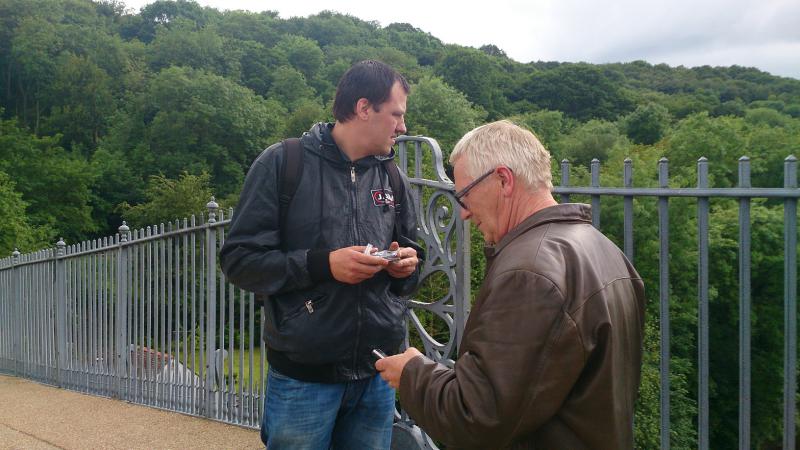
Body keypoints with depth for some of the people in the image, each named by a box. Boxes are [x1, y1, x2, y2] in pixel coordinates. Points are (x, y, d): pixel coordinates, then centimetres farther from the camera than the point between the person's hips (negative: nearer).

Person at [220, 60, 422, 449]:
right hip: (303, 377, -4)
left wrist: (407, 265, -5)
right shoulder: (282, 164, -7)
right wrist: (322, 264, -21)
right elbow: (239, 259, -9)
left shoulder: (394, 179, 8)